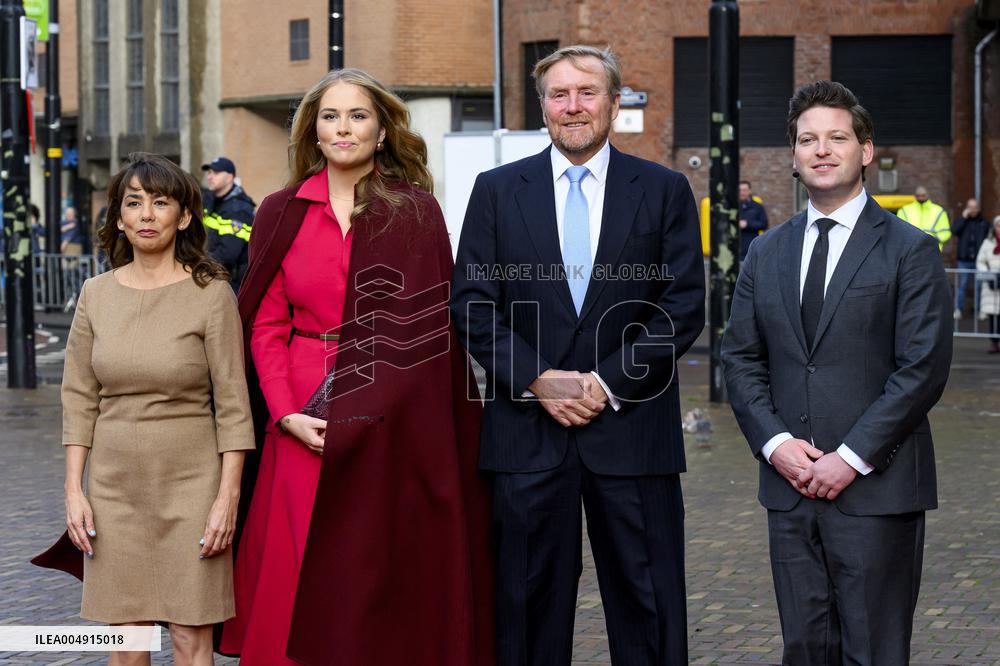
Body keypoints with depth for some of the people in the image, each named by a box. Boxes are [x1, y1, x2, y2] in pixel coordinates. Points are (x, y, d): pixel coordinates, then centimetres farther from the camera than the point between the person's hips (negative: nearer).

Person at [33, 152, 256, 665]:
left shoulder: (211, 293, -5)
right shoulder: (96, 294, 6)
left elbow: (232, 402, -6)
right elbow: (79, 398, 8)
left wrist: (228, 497, -10)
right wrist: (73, 491, 2)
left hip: (190, 483, -3)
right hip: (114, 485, 3)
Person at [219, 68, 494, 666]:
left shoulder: (416, 213, 2)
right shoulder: (283, 214, 8)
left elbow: (430, 327, -2)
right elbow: (267, 326, 6)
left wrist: (370, 409, -12)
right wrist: (288, 414, -9)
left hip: (396, 425, -1)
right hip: (306, 428, 2)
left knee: (387, 580, 1)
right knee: (301, 576, 1)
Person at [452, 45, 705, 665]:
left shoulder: (665, 190, 5)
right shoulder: (497, 190, 8)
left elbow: (684, 306, 0)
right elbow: (472, 303, 3)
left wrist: (609, 382, -10)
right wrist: (536, 381, -9)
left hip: (631, 427, -1)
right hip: (527, 430, 1)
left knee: (648, 609, 3)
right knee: (529, 603, 6)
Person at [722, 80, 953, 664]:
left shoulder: (910, 251, -2)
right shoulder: (768, 254, 13)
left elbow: (924, 368, -9)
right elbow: (741, 359, 11)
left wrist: (852, 458, -14)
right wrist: (775, 442, -5)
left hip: (876, 489, -4)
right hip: (790, 485, 4)